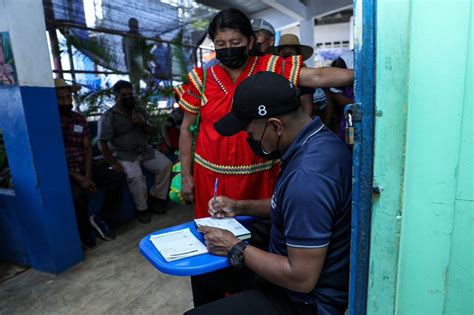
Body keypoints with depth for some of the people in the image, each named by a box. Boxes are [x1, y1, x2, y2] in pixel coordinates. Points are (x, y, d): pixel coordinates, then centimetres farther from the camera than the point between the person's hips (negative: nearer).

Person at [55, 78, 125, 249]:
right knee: (78, 194, -33)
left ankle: (99, 218, 3)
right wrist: (78, 178, -20)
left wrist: (88, 175, -11)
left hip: (85, 167, 6)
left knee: (118, 178, -12)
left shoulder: (79, 119, 7)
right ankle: (85, 235, -5)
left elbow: (87, 148, 5)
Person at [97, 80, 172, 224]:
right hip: (123, 155, -5)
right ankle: (142, 209, -9)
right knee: (136, 175, -32)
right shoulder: (108, 116, -8)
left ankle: (155, 198, 2)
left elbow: (153, 132, 9)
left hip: (144, 151, 5)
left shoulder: (140, 111, 8)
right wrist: (114, 163, -20)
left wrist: (144, 123, -12)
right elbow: (102, 144, -11)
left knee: (166, 165, -14)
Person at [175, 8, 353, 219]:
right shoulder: (203, 78, 1)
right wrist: (186, 175, 5)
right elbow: (186, 128, 6)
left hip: (258, 176, -1)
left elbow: (318, 77, -14)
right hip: (210, 176, 1)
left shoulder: (270, 69, -4)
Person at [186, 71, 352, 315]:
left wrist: (235, 249, -18)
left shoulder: (307, 176, -35)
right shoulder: (320, 139, -4)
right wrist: (239, 207, 4)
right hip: (293, 259, 9)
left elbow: (303, 279, -29)